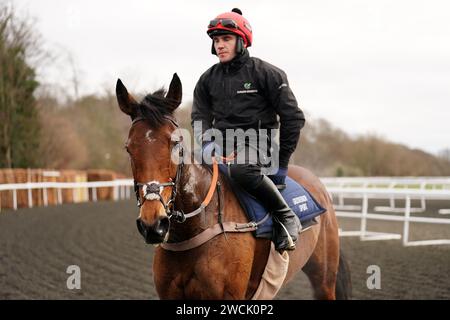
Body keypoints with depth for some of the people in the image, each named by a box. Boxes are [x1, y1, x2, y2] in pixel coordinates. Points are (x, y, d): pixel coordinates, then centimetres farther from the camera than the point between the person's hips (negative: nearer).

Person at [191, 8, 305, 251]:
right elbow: (200, 115, 9)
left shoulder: (265, 73, -2)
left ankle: (286, 217, -22)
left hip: (257, 141, -5)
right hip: (222, 142, 5)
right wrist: (207, 141, -15)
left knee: (241, 169, -40)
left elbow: (293, 118, -1)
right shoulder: (208, 79, 12)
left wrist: (281, 163, -4)